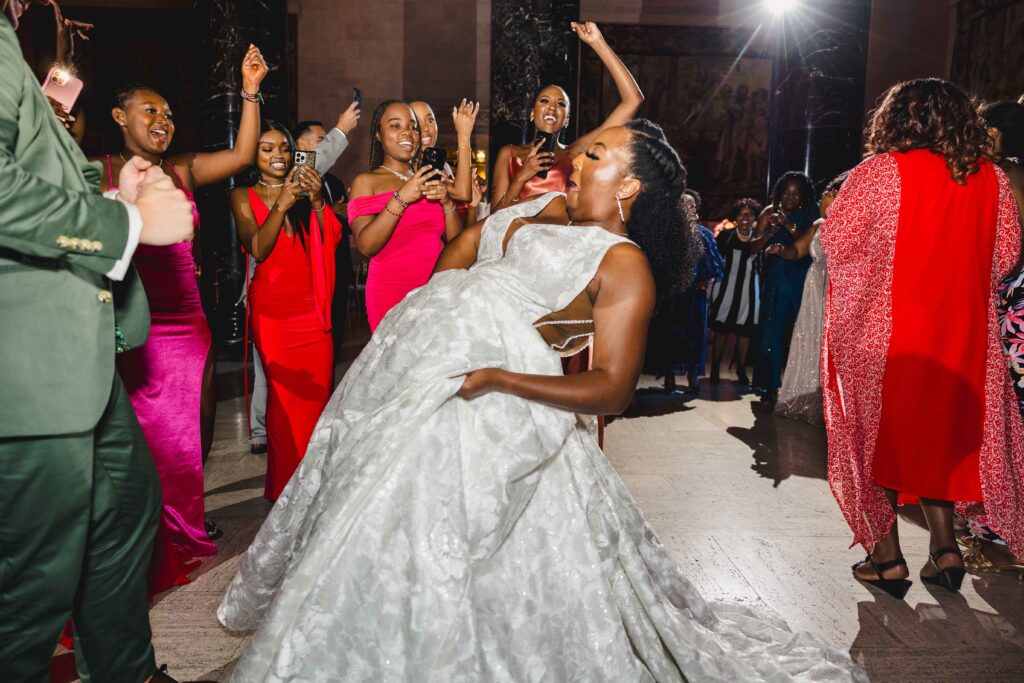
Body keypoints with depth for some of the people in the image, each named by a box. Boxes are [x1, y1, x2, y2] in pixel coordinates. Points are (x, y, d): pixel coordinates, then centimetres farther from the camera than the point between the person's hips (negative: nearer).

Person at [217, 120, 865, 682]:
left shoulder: (624, 265, -10)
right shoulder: (548, 208, 13)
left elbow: (611, 389, -17)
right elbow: (465, 244, 24)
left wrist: (495, 378, -22)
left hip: (483, 398, -8)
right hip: (420, 348, 9)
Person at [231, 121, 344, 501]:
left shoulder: (304, 189, 14)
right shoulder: (244, 196, 7)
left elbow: (333, 239, 2)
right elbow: (257, 249, -8)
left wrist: (317, 202, -13)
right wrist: (282, 205, -18)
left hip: (312, 308, 2)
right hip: (271, 309, -2)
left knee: (318, 395, -2)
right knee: (285, 399, -7)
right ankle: (286, 487, 5)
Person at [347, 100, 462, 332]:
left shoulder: (430, 180, 15)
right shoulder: (367, 182, 3)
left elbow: (457, 242, 8)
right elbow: (366, 245, -12)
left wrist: (447, 202, -9)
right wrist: (401, 198, -18)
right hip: (392, 291, -4)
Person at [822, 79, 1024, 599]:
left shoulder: (878, 172, -12)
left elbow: (834, 240, -6)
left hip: (881, 329, -4)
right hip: (962, 332, 4)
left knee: (877, 431, 9)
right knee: (941, 431, 19)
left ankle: (887, 557, 13)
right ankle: (944, 547, 16)